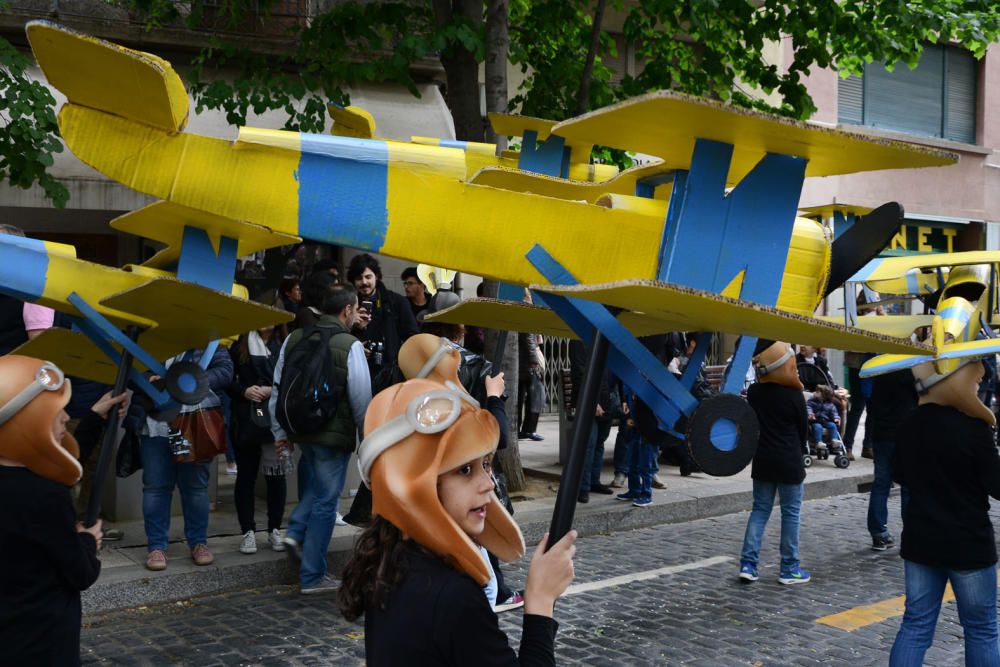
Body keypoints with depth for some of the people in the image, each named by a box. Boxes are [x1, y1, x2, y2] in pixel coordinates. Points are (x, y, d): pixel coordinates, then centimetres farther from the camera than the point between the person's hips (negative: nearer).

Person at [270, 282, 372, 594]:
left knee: (317, 485, 30)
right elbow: (362, 399, -12)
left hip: (301, 428, 6)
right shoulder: (350, 346, -15)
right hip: (335, 434, -6)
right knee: (326, 501, 5)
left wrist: (280, 431, 16)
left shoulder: (294, 339, 3)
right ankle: (312, 577, 12)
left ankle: (295, 531, 13)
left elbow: (278, 388, 8)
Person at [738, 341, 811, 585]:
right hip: (789, 462, -5)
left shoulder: (753, 392, 1)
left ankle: (748, 563, 5)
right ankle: (789, 568, 10)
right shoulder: (794, 395, -12)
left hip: (762, 461, 5)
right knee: (791, 512, 6)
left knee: (760, 509, 12)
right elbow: (802, 429, -1)